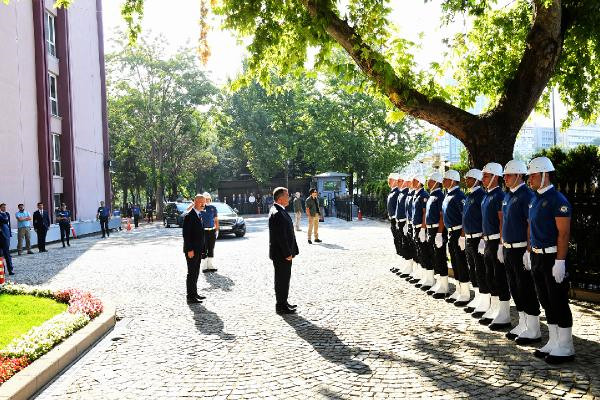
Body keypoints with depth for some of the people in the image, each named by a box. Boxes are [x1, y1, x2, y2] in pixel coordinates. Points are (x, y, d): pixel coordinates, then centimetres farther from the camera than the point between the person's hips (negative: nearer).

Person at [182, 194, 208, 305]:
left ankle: (194, 293, 25)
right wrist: (189, 250, -20)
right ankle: (190, 297, 1)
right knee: (191, 273, -4)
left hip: (198, 250, 9)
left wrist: (203, 249, 16)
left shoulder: (199, 215, 15)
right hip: (192, 250, -9)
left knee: (196, 272, 15)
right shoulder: (189, 216, -14)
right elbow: (186, 234, -18)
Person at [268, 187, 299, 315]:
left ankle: (283, 303, 29)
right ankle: (281, 307, 8)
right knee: (282, 280, -1)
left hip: (284, 253, 10)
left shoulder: (280, 211, 13)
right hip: (281, 254, -10)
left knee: (284, 279, 18)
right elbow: (280, 236, -23)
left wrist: (291, 251, 17)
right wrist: (287, 253, -19)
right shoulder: (277, 214, -21)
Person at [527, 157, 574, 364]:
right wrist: (529, 252, 16)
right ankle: (554, 343, 25)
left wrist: (560, 262, -23)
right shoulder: (534, 200, 12)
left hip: (552, 258, -9)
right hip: (537, 257, 9)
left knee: (559, 303, 0)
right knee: (546, 302, 14)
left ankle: (565, 348, 10)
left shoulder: (557, 200, -15)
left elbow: (564, 234, -19)